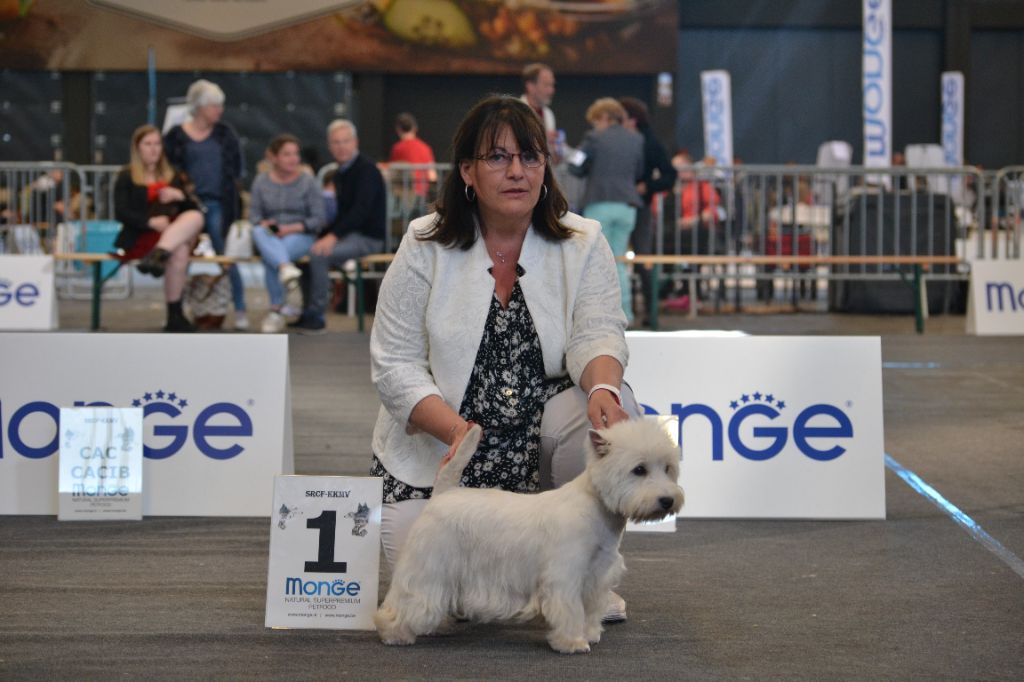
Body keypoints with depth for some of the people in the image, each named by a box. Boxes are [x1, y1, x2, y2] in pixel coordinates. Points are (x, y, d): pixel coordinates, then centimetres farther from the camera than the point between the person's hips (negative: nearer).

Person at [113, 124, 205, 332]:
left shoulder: (173, 177, 22)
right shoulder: (126, 178, 7)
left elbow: (193, 208, 13)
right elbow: (121, 213, -6)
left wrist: (180, 196, -11)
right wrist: (150, 222, -22)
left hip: (174, 233, 5)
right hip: (139, 238, -5)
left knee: (195, 217, -29)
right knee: (179, 251, -36)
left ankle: (159, 253, -50)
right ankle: (174, 316, -43)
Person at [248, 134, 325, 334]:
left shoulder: (308, 182, 4)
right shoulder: (261, 181, 11)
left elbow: (318, 220, -1)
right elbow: (254, 214, 8)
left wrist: (292, 228, -15)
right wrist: (264, 224, -15)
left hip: (301, 236, -2)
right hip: (270, 235, 2)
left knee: (269, 256, -33)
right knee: (260, 232, -34)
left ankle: (276, 310, -26)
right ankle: (285, 266, -55)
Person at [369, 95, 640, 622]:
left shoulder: (582, 243, -2)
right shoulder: (425, 247, -6)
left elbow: (597, 332, -15)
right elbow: (394, 364, -9)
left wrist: (602, 388, -39)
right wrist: (456, 429, -26)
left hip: (540, 439, 2)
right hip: (439, 447, -1)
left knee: (613, 411, -29)